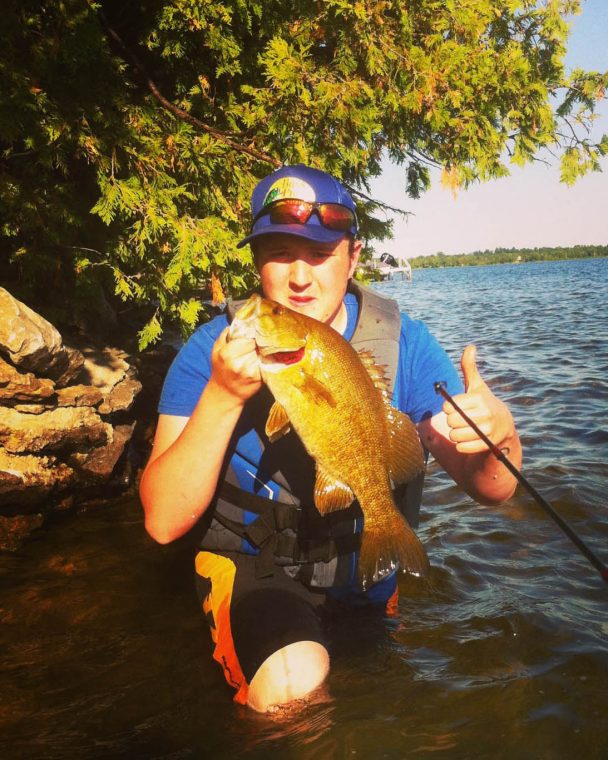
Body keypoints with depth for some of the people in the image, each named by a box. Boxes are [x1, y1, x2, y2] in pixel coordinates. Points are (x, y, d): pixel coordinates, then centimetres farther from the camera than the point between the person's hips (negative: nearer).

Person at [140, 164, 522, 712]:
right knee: (293, 681, -29)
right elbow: (163, 522, -22)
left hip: (373, 567, 4)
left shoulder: (402, 341, -10)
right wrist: (222, 397, -35)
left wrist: (500, 435, -35)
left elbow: (491, 490, -11)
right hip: (255, 567, -3)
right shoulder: (214, 349, -15)